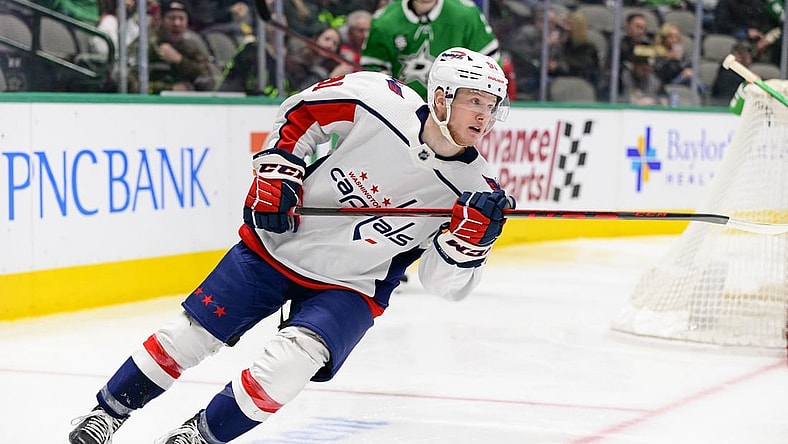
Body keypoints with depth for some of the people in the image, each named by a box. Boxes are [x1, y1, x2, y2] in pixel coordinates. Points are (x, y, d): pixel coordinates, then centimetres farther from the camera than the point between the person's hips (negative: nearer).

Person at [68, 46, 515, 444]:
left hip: (350, 286, -1)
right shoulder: (380, 100, -20)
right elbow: (300, 113, -1)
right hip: (276, 243, 1)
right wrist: (275, 171, -10)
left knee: (292, 361, -25)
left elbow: (446, 282, -12)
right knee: (192, 332, 5)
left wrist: (470, 235, -30)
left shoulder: (474, 188, -17)